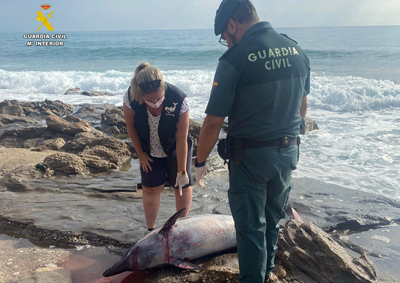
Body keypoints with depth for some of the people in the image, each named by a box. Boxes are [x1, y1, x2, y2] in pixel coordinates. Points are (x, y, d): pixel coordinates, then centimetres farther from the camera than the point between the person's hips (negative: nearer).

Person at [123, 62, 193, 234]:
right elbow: (130, 126, -8)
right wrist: (140, 153, 0)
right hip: (149, 151, 2)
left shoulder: (178, 100, -34)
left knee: (182, 185, 4)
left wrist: (181, 171, -20)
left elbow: (181, 139, -27)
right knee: (150, 188, 3)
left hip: (175, 150, -1)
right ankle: (150, 230, 19)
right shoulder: (131, 98, -28)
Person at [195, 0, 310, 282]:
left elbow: (213, 123, -17)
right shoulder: (296, 51, 2)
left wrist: (200, 163, -4)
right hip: (288, 153, 7)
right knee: (273, 220, 23)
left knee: (251, 227, 9)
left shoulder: (235, 59, -17)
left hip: (251, 156, -6)